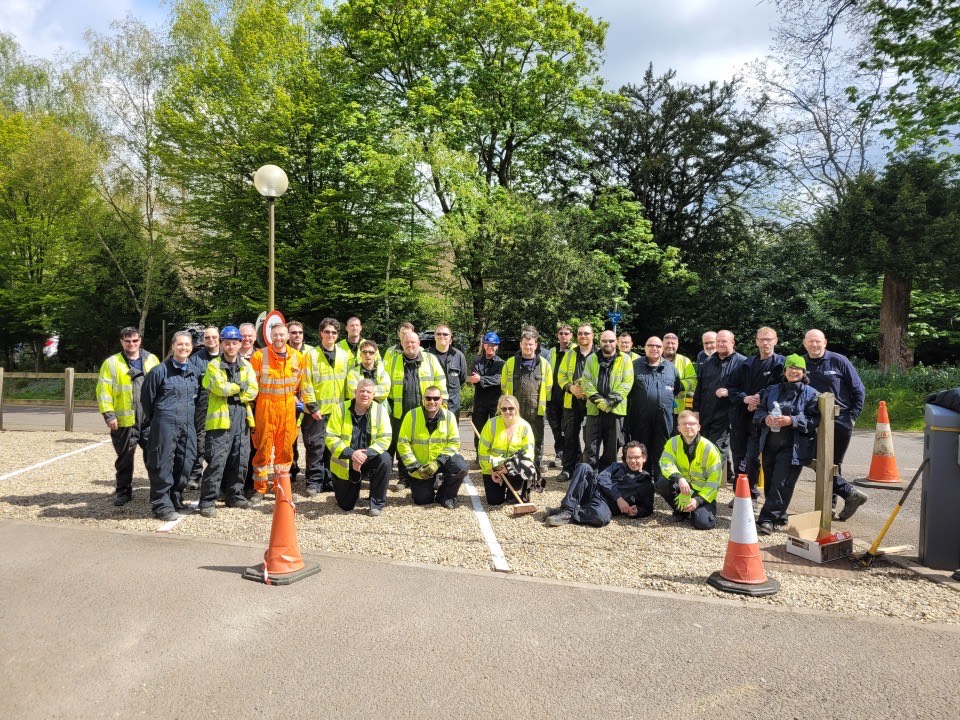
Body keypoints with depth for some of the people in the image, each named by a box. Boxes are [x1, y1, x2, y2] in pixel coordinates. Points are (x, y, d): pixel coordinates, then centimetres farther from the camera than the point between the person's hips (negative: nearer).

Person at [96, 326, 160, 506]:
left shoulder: (151, 360, 9)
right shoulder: (112, 363, 1)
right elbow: (104, 390, -3)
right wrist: (108, 415, -10)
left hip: (150, 419, 2)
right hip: (125, 421, -2)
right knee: (125, 458, 9)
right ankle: (123, 491, 22)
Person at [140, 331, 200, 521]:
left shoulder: (194, 370, 9)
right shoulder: (160, 370, -5)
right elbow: (146, 397, 2)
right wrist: (153, 420, 9)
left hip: (188, 425, 5)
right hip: (165, 424, -5)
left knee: (185, 463, 8)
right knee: (163, 465, -3)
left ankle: (176, 500, 23)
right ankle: (162, 506, 6)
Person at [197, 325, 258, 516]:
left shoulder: (246, 365, 12)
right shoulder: (214, 365, 0)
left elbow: (253, 391, 1)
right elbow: (220, 387, -16)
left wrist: (231, 391, -9)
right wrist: (241, 386, -3)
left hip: (242, 419, 5)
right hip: (220, 420, -5)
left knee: (240, 461, 10)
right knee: (216, 462, -8)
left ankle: (234, 495, 24)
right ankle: (207, 501, -1)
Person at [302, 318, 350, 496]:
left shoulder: (345, 355, 9)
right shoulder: (312, 355, -3)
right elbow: (307, 384, -6)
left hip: (339, 409, 4)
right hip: (318, 410, -3)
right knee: (316, 447, -1)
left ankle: (331, 480, 20)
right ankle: (313, 482, 8)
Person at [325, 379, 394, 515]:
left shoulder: (380, 411, -11)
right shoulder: (340, 409, -12)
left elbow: (385, 438, -16)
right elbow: (331, 438, -15)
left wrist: (365, 454, -30)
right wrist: (351, 453, -30)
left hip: (369, 459, 0)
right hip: (344, 464, 0)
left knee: (385, 459, -33)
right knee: (346, 506, 5)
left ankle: (377, 503, -14)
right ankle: (352, 490, 44)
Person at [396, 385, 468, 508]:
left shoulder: (449, 416, -10)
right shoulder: (412, 415, -13)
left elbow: (454, 443, -11)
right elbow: (402, 443, -11)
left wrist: (438, 462, -22)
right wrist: (414, 466, -17)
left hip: (441, 461, 0)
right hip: (419, 465, 0)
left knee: (460, 466, -28)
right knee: (422, 500, -5)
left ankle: (446, 496, -1)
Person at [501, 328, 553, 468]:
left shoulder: (544, 363, 3)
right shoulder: (510, 363, 4)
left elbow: (548, 387, 9)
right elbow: (504, 385, 10)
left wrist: (542, 403, 8)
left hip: (536, 411, 0)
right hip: (515, 410, 0)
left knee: (537, 442, 9)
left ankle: (536, 470, 21)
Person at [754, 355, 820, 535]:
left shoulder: (811, 394, 0)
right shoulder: (772, 390, 13)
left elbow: (814, 420, -7)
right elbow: (758, 411, 14)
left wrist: (791, 420, -20)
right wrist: (765, 418, -9)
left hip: (793, 446, -5)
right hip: (770, 443, 5)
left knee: (782, 483, -10)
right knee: (769, 482, 8)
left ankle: (767, 519, -5)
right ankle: (779, 518, 24)